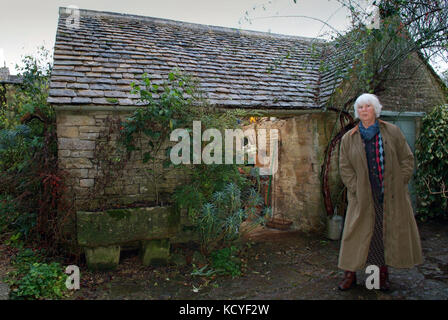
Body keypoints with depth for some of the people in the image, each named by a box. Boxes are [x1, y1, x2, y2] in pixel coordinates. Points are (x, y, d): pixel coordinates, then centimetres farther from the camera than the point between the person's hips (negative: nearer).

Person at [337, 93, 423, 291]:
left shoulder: (392, 132, 3)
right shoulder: (349, 139, 3)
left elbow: (407, 159, 6)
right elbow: (344, 168, 3)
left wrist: (398, 184, -3)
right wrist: (356, 189, -7)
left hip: (392, 196, 1)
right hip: (363, 197, -1)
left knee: (390, 232, 7)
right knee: (357, 233, 2)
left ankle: (383, 273, 23)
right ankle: (349, 274, 13)